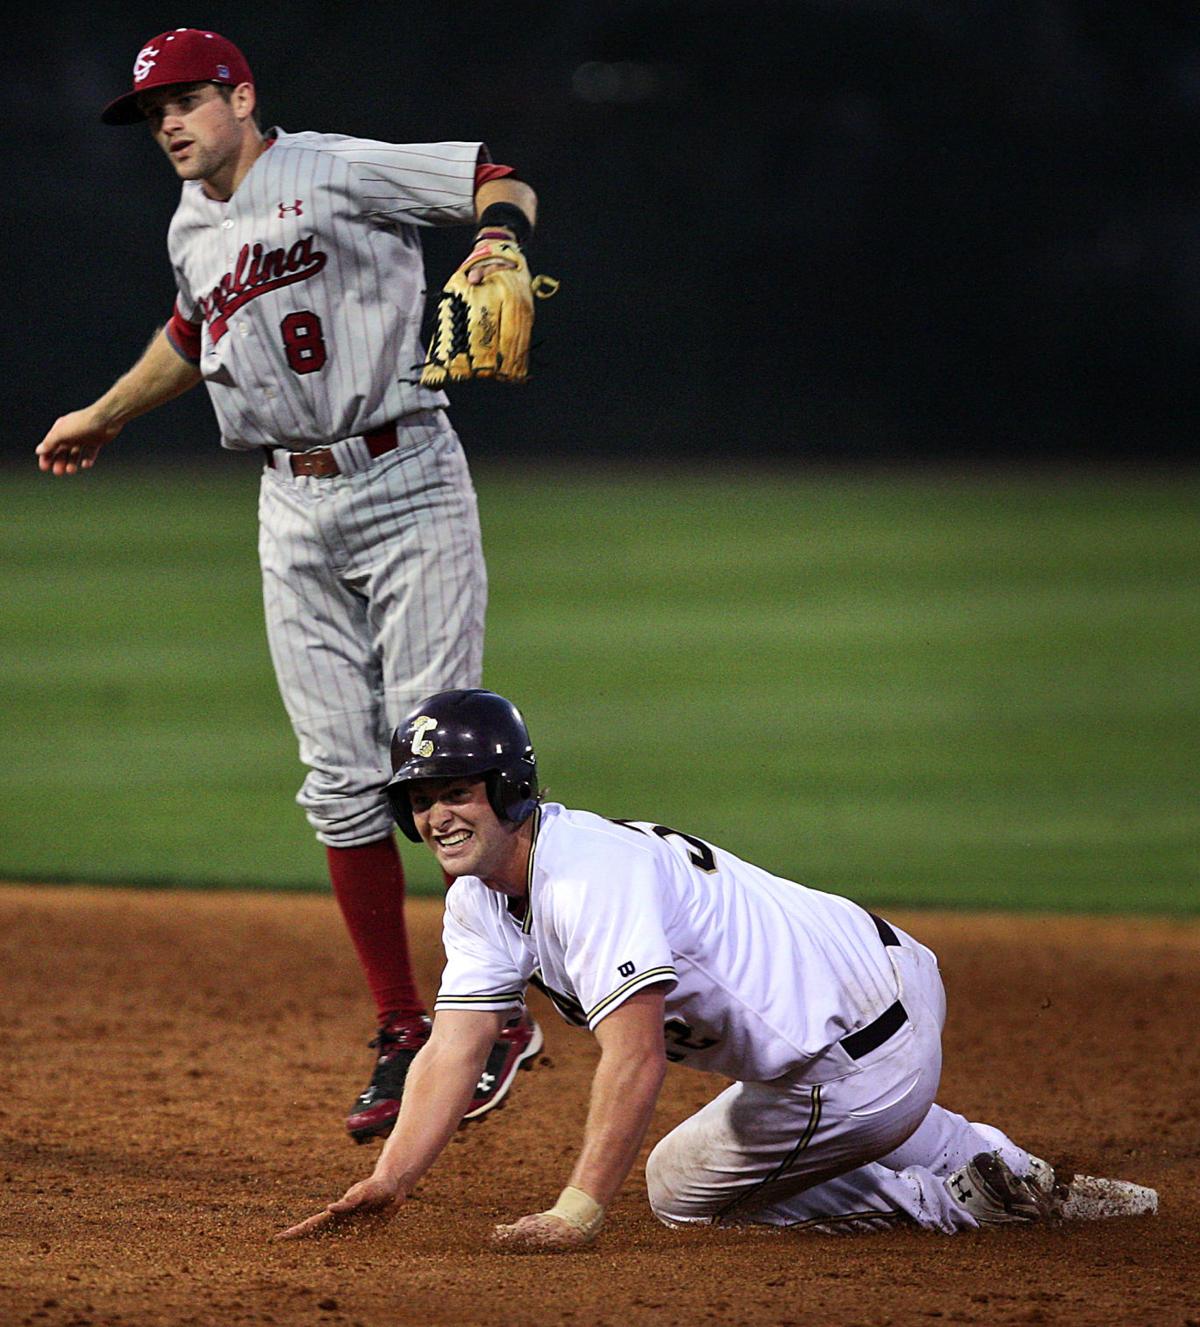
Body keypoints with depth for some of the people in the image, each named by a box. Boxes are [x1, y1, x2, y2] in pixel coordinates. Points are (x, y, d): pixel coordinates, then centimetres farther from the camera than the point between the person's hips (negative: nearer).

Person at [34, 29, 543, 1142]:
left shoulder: (334, 171, -7)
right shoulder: (193, 230, 14)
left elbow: (497, 181, -10)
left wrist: (499, 240, -31)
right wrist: (104, 417, 47)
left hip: (405, 485, -6)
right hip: (294, 511, 6)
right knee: (341, 779, 2)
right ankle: (401, 1031, 7)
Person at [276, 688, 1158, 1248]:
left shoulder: (593, 875, -27)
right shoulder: (482, 900, 4)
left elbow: (636, 1052, -37)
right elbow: (454, 1052, -3)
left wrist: (578, 1211, -44)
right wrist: (384, 1186, -18)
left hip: (862, 1063, -10)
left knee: (682, 1190, 6)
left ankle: (972, 1201, 2)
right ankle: (990, 1167, 28)